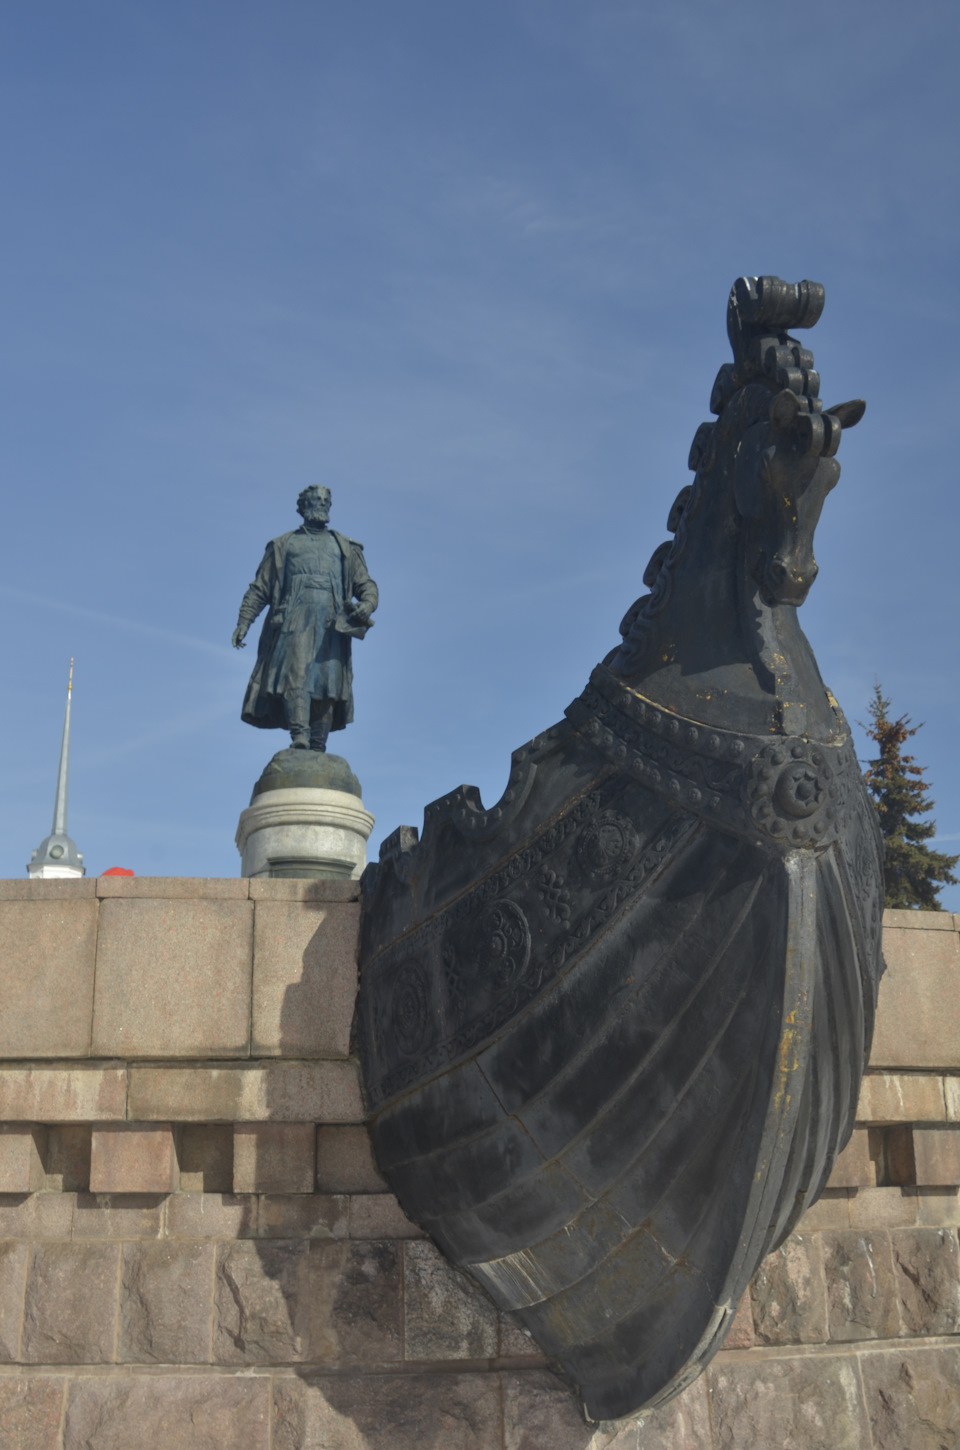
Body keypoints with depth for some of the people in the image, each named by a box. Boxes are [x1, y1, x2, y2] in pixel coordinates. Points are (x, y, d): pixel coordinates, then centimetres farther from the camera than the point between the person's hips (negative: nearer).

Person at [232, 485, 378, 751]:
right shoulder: (283, 545, 21)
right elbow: (259, 589, 17)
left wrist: (367, 604, -6)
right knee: (295, 674, -21)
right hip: (294, 621, -1)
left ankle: (317, 752, -9)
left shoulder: (344, 547, 26)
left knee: (328, 682, -8)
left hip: (331, 624, 2)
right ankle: (299, 737, -32)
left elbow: (367, 585, 19)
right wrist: (243, 622, 4)